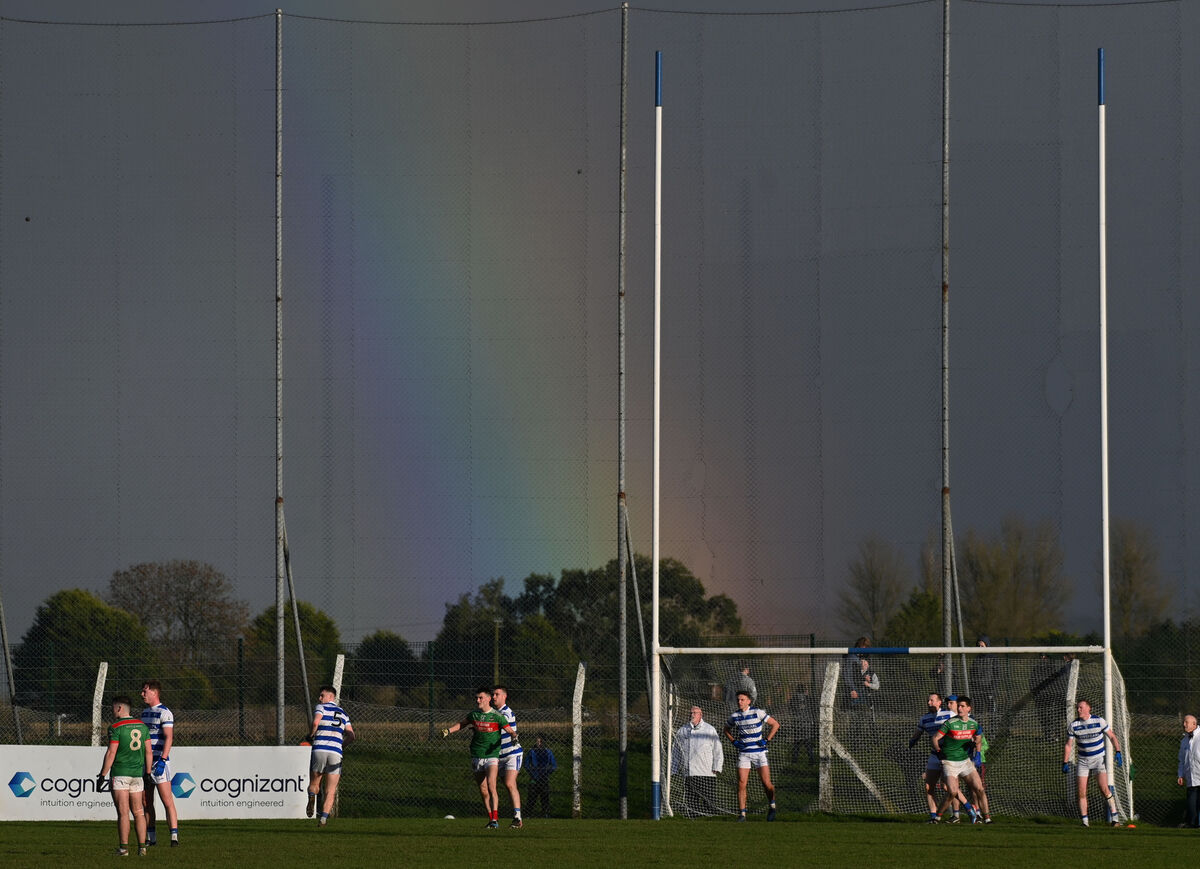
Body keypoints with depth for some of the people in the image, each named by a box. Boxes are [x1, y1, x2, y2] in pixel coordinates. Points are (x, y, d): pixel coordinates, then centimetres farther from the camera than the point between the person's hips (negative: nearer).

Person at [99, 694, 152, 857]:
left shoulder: (115, 727, -9)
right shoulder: (142, 726, 8)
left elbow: (111, 753, -13)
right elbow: (149, 752, 9)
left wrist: (102, 775, -7)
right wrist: (148, 774, 16)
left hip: (119, 773, -5)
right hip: (137, 774, 5)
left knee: (123, 812, -5)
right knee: (138, 812, 9)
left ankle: (123, 848, -6)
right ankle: (142, 847, 5)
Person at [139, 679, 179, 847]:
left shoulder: (164, 713, -9)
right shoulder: (145, 712, 17)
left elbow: (169, 737, -19)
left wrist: (162, 760, -27)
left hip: (159, 762, -9)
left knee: (167, 801, -11)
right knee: (146, 802, 8)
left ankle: (174, 835, -13)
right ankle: (150, 838, 13)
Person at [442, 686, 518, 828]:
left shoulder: (497, 716, -7)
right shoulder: (473, 714, 6)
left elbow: (510, 731, -2)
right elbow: (462, 724, 22)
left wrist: (514, 736, -23)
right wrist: (448, 730, 9)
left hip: (492, 755, -4)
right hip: (476, 757, 4)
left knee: (491, 786, -19)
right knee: (483, 790, 5)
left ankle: (495, 819, -19)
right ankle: (491, 818, 16)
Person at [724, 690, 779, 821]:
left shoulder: (757, 713, -6)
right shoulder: (734, 716, 3)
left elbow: (775, 724, 2)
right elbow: (726, 730, 23)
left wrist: (766, 739, -5)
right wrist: (734, 741, 7)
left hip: (759, 751, -2)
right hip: (743, 753, 2)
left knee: (766, 783, -6)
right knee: (741, 783, -6)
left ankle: (772, 807, 17)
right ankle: (742, 814, -2)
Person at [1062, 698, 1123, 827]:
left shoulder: (1099, 721, -8)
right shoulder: (1073, 725, -3)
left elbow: (1112, 736, 2)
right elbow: (1068, 745, 4)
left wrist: (1118, 752, -7)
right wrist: (1065, 762, -2)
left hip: (1099, 758, -2)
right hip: (1082, 760, 2)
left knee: (1105, 789, -13)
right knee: (1082, 792, -5)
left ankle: (1114, 818, -6)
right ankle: (1085, 821, 3)